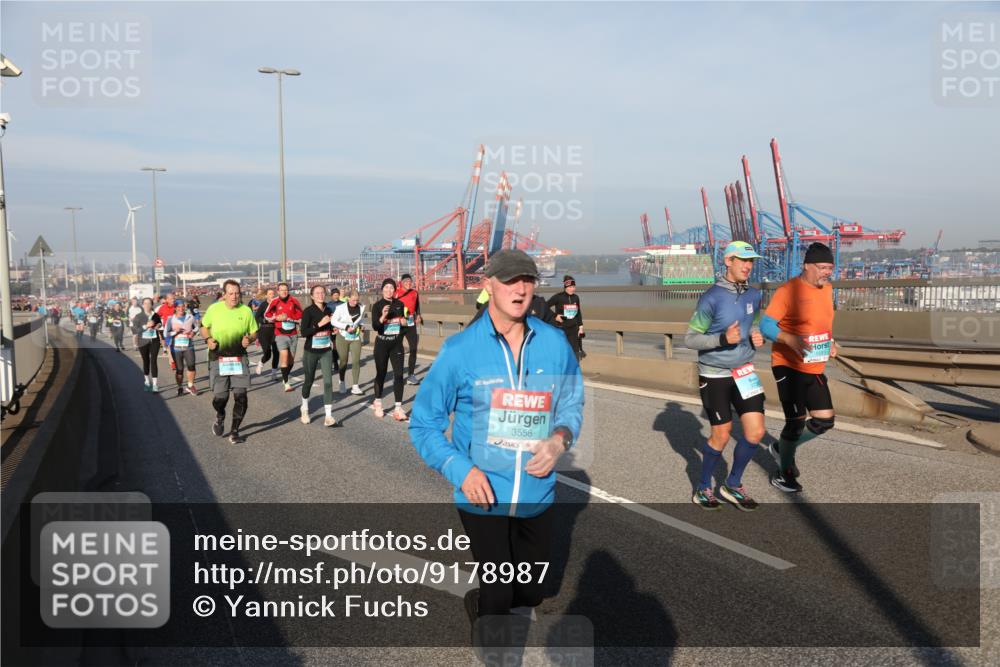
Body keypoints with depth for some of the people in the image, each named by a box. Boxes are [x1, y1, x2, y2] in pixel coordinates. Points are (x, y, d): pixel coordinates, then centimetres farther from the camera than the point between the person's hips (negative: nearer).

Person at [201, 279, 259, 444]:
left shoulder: (246, 310, -4)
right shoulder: (214, 309, -4)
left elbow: (254, 332, 8)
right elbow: (204, 327, 12)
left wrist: (249, 339, -14)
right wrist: (208, 339, -8)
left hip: (239, 358, 1)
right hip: (218, 358, 0)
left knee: (240, 396, -5)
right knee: (220, 397, -1)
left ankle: (234, 432, 11)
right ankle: (220, 416, 36)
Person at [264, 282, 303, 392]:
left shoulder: (294, 301, -3)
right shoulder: (274, 302, -4)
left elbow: (300, 316, -5)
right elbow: (267, 315, 6)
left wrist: (288, 317, -16)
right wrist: (277, 317, -11)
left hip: (293, 334, 3)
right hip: (280, 334, -2)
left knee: (291, 358, 11)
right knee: (284, 355, -17)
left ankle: (285, 377, 35)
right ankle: (286, 383, -16)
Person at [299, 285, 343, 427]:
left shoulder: (328, 310, 4)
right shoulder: (308, 311, -11)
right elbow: (303, 332, -21)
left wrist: (333, 330, 0)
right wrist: (320, 324, -25)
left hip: (326, 351, 3)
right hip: (311, 352, -3)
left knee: (328, 382, -7)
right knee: (309, 381, 13)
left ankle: (328, 417, -8)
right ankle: (305, 409, 39)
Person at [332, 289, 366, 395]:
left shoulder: (361, 307, -5)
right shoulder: (341, 308, -15)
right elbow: (333, 321, -8)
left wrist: (361, 325, -6)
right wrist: (346, 327, -18)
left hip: (356, 338, 2)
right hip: (343, 337, -2)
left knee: (356, 361, -5)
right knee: (344, 362, 8)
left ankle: (355, 386, 0)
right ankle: (342, 384, 28)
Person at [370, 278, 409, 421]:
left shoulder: (400, 304, 3)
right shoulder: (377, 305, -9)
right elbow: (374, 326, -19)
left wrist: (404, 321, -4)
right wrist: (383, 316, -36)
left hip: (397, 344, 3)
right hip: (382, 344, -2)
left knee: (398, 374, -6)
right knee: (381, 374, 9)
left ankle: (398, 408, -4)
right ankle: (377, 403, 30)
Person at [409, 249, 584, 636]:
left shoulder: (554, 343, -3)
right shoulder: (460, 350, -12)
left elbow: (571, 403, 9)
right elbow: (424, 423, -5)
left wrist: (560, 439, -12)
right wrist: (460, 469, -19)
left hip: (537, 496, 4)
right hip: (482, 496, -4)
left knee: (531, 594, 21)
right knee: (500, 597, 4)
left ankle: (481, 601, 53)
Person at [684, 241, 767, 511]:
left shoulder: (754, 295, 3)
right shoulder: (712, 297, -16)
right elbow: (690, 339, -14)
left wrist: (757, 339, -4)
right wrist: (723, 339, -28)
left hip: (744, 372, 6)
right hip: (714, 375, -6)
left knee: (756, 431, -1)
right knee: (721, 435, 1)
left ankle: (733, 486, 20)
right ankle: (703, 489, 23)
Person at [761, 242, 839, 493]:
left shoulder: (827, 289, 8)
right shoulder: (788, 291, -16)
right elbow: (766, 325, -19)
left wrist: (831, 342, 7)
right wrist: (790, 339, -35)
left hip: (815, 368, 7)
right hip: (788, 366, -7)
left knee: (824, 420, 6)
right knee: (796, 421, -3)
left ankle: (782, 447, 30)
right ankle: (785, 472, 18)